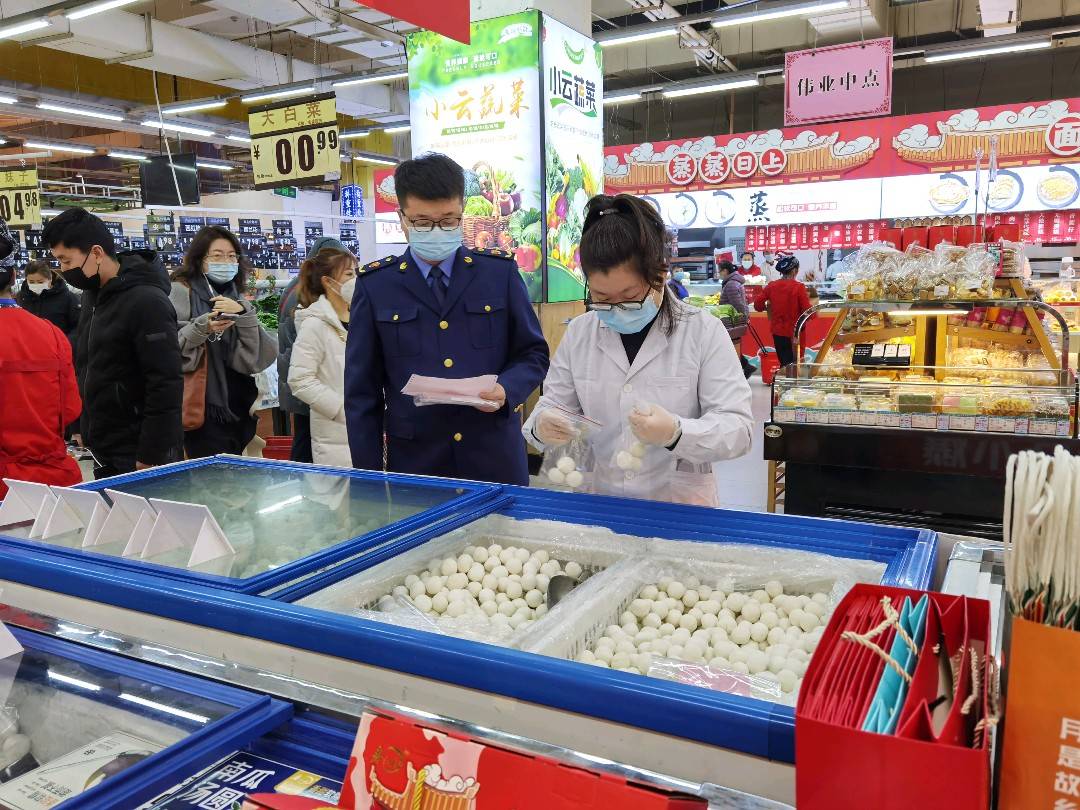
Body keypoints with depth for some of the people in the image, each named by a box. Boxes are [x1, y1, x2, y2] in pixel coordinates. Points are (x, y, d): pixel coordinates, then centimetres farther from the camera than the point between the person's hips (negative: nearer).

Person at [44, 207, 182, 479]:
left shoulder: (147, 301, -17)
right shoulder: (92, 294, 10)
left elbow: (166, 386, -20)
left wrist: (151, 456, -20)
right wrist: (87, 428, 14)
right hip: (103, 451, 8)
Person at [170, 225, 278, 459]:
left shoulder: (237, 298, 15)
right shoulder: (181, 292, 0)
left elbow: (260, 357, 1)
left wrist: (244, 315, -11)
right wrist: (202, 328, -22)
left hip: (238, 407, 5)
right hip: (204, 409, -5)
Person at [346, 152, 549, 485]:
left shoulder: (501, 270, 2)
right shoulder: (374, 284, 1)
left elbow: (533, 353, 7)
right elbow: (362, 390, 3)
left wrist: (507, 389, -14)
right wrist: (369, 477, 0)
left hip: (495, 459, 1)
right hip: (414, 461, 0)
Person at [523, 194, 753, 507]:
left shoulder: (703, 331, -4)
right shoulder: (579, 333, 5)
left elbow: (737, 427, -8)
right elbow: (554, 403, 9)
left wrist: (677, 433, -25)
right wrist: (543, 425, -14)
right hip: (598, 500, 3)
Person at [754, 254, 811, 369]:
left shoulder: (771, 286, -3)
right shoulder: (798, 287, -14)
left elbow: (758, 305, -2)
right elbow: (807, 312, -16)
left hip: (777, 331, 4)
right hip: (794, 332, -4)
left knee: (784, 364, 16)